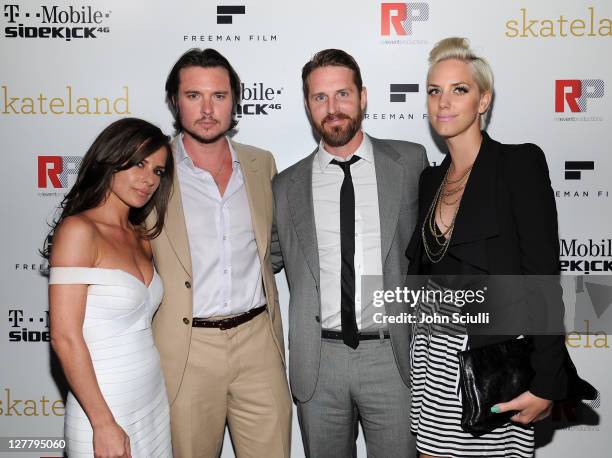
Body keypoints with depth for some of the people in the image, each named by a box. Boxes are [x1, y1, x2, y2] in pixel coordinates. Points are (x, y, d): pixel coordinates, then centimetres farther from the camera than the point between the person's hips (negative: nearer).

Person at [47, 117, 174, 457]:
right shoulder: (78, 230, -14)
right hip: (103, 408, -7)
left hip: (155, 401, 7)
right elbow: (65, 338, -17)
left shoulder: (141, 238, 8)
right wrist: (104, 424, -17)